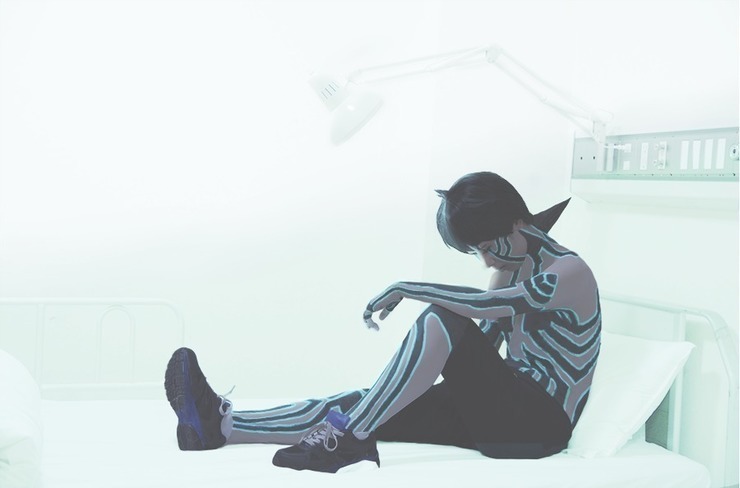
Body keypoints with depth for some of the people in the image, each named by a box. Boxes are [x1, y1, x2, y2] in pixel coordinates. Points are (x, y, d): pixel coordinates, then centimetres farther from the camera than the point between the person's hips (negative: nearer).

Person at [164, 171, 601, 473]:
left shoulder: (570, 273, -13)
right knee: (366, 403, -12)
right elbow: (483, 344, 14)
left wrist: (405, 288, -22)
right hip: (502, 409, 8)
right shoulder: (512, 267, 14)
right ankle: (222, 425, -22)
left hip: (540, 423, -8)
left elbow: (487, 304, -30)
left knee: (442, 320, -29)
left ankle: (348, 436, -28)